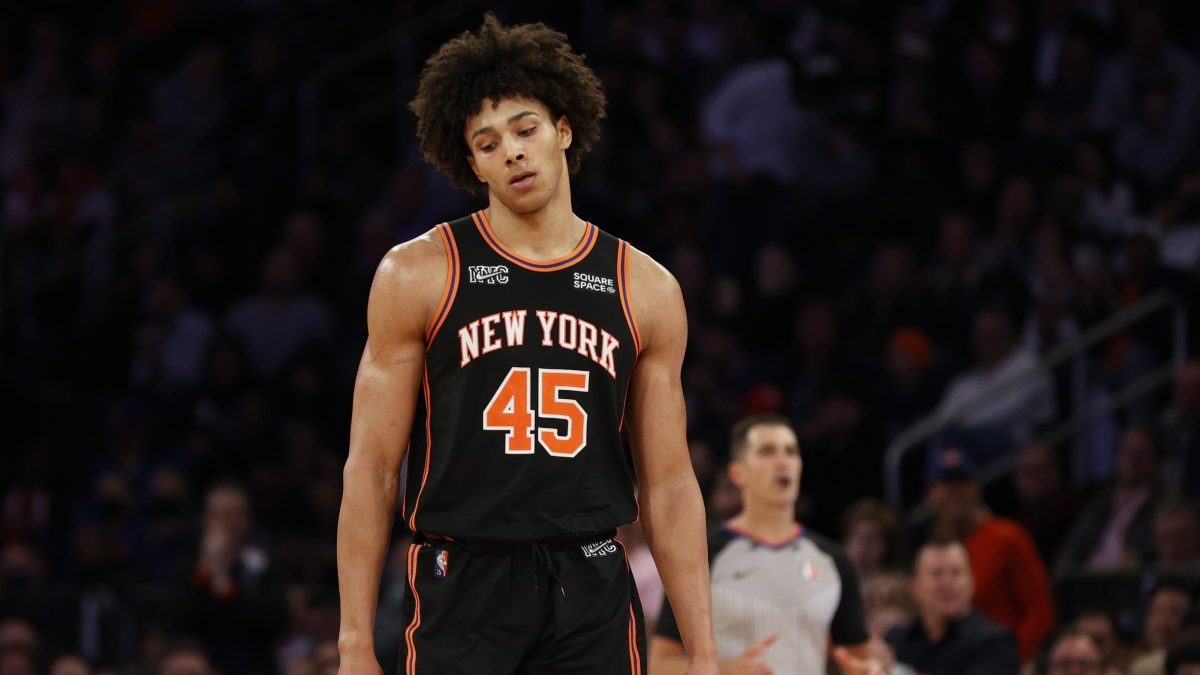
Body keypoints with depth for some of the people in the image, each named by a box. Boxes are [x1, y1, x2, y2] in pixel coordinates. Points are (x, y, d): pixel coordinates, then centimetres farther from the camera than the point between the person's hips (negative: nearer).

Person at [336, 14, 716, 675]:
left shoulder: (646, 291, 7)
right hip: (461, 591, -2)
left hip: (592, 592, 2)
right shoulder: (418, 275, 1)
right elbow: (370, 470, 0)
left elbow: (668, 485, 9)